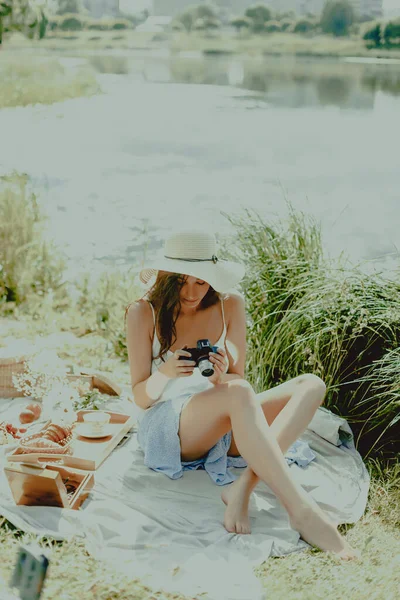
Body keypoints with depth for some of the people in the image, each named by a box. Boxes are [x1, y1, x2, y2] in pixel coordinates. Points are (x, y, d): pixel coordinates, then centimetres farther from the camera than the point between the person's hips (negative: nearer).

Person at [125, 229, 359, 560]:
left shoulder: (230, 305, 1)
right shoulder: (143, 313, -7)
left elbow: (238, 379, 4)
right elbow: (141, 397, -6)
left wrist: (221, 377, -21)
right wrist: (164, 373, -28)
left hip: (223, 431, 5)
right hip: (164, 428, -5)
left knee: (310, 385, -15)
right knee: (238, 394, -35)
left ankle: (244, 486, -35)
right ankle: (302, 511, -41)